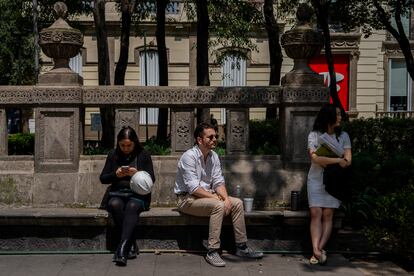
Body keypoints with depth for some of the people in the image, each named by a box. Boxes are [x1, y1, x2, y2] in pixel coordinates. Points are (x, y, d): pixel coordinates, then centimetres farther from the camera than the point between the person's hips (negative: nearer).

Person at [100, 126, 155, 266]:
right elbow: (103, 178, 11)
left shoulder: (143, 155, 6)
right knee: (115, 205, -33)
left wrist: (137, 174, -16)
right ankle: (132, 245, -27)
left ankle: (122, 249, -44)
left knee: (132, 206, -36)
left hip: (138, 194, -2)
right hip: (117, 193, 2)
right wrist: (115, 174, -9)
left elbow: (151, 179, 2)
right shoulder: (113, 155, 10)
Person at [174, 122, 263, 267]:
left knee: (237, 203, -6)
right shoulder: (189, 156, -19)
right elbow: (193, 188, -24)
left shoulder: (214, 156, 5)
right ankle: (212, 252, -26)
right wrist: (215, 197, -23)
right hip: (187, 199, -8)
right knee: (218, 206, -31)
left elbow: (218, 182, 4)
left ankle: (241, 247, 1)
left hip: (207, 195, 8)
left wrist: (226, 198, -14)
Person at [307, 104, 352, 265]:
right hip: (316, 180, -1)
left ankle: (319, 249, -3)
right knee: (316, 214, -10)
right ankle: (317, 250, -13)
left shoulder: (343, 136, 6)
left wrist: (325, 161, -13)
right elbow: (315, 158, -15)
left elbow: (348, 161, -3)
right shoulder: (314, 135, -1)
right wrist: (337, 160, -17)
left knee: (328, 215, -5)